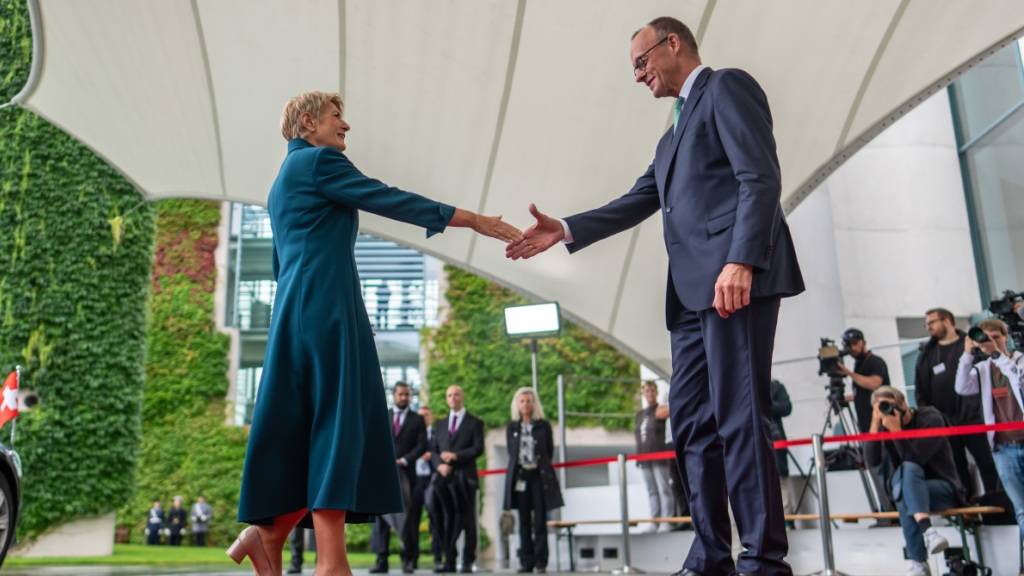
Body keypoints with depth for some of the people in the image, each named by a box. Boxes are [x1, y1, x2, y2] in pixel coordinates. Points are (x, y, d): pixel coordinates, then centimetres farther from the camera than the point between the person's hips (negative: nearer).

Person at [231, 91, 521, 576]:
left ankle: (268, 532, 7)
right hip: (326, 310, -10)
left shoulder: (284, 180, 27)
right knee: (337, 427, -12)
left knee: (306, 432, 9)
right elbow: (391, 200, -8)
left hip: (301, 313, 10)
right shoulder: (318, 160, -2)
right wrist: (474, 220, -6)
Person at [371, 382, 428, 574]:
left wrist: (404, 460, -11)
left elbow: (422, 446, 1)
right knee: (381, 514, -2)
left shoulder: (417, 420, 9)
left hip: (406, 472, -1)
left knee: (406, 515, -4)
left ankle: (408, 559, 1)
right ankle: (381, 560, 0)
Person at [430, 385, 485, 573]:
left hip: (464, 477, -3)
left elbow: (478, 449, -4)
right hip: (443, 477, 3)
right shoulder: (440, 424, 21)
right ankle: (449, 561, 8)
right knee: (445, 521, -1)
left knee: (467, 521, -3)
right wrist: (439, 465, -6)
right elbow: (434, 450, 14)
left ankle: (468, 562, 3)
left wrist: (455, 456, -14)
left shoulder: (475, 423, 7)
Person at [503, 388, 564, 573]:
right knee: (524, 521, 3)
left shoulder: (544, 425, 4)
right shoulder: (511, 427, 8)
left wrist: (540, 467, 5)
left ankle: (541, 562, 0)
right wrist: (519, 468, 5)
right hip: (520, 477, 2)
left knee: (540, 521, -4)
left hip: (539, 476, -2)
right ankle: (526, 561, 7)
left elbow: (549, 452, 7)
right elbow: (511, 452, 12)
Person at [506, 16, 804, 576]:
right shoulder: (674, 134, 30)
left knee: (738, 418, -11)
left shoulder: (727, 87, 3)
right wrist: (565, 230, 11)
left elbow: (761, 178, -10)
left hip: (736, 278, -9)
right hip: (693, 290, 9)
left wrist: (740, 261, -22)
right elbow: (637, 203, 23)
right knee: (692, 422, 5)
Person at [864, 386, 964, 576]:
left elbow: (915, 458, -24)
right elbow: (872, 461, -14)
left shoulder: (931, 418, -13)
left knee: (906, 499, -34)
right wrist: (875, 424, -20)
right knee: (907, 469, -32)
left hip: (944, 488, -3)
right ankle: (927, 530, -40)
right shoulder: (885, 426, 0)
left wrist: (896, 430, -29)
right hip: (910, 491, 4)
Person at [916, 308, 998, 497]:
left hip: (973, 417, -3)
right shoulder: (926, 354, 12)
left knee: (987, 464, -1)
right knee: (957, 468, 9)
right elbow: (920, 388, 11)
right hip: (944, 422, 3)